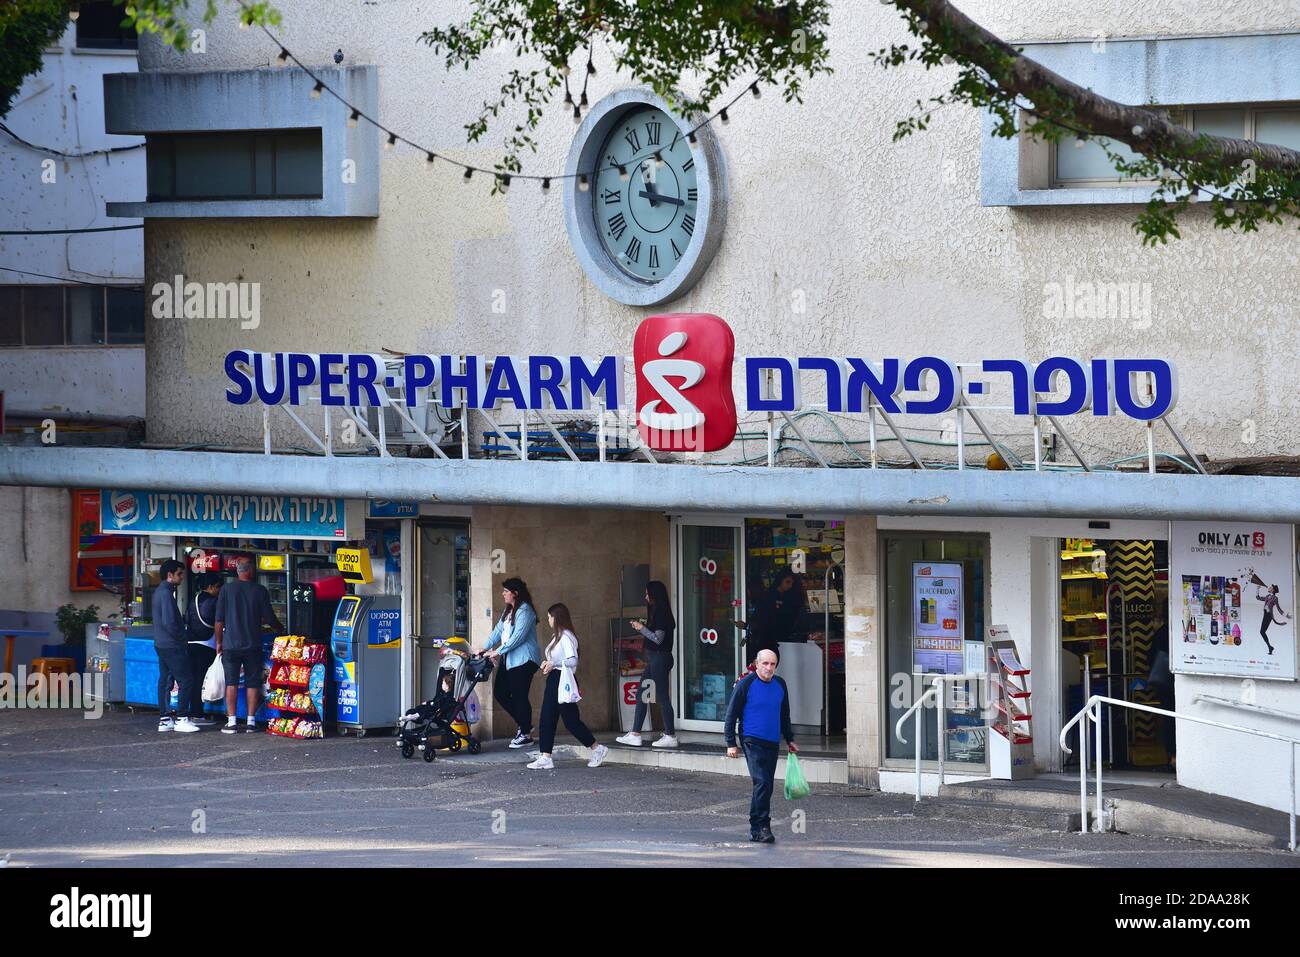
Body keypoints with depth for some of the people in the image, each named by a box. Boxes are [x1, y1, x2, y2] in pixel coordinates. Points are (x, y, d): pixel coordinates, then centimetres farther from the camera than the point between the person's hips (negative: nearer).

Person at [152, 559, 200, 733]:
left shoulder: (159, 592, 15)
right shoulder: (166, 593, -17)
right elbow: (169, 622, -23)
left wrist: (180, 638, 17)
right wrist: (181, 639, -10)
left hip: (161, 645, 10)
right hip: (172, 646, -10)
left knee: (165, 681, 11)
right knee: (184, 680, -7)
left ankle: (164, 719, 12)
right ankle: (182, 719, -7)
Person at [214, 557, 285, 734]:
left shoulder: (227, 590, -3)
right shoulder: (260, 591, -3)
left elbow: (219, 620, -2)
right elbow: (269, 618, 2)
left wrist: (219, 642, 9)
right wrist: (282, 631, 22)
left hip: (231, 644, 0)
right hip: (253, 645, 0)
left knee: (231, 683, 4)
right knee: (252, 683, 7)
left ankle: (231, 722, -1)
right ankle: (251, 722, 6)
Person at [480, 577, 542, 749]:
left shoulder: (525, 611, -14)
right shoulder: (508, 611, 17)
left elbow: (518, 636, -20)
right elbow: (498, 631, 15)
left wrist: (498, 652, -19)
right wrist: (486, 648, 3)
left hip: (523, 660, -10)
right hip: (509, 660, 10)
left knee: (519, 696, -6)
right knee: (500, 693, 8)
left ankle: (526, 734, 5)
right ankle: (524, 726, 21)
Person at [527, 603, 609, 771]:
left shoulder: (566, 637, -14)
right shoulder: (557, 636, 16)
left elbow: (573, 660, -24)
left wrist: (554, 664, -26)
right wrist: (548, 663, 6)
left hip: (563, 681, -10)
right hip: (553, 680, 10)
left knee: (571, 720, -3)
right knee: (547, 720, 4)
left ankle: (597, 749, 9)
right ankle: (545, 758, 3)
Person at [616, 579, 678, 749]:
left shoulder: (661, 614, -14)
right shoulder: (657, 613, 15)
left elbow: (658, 638, -19)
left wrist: (642, 628, -10)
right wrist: (641, 627, 10)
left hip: (660, 657, -10)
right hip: (653, 659, 10)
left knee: (662, 697, -6)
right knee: (641, 696, 9)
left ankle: (670, 736, -1)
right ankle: (635, 735, 11)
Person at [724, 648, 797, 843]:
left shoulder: (780, 685, 10)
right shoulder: (745, 684, -6)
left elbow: (784, 715, 25)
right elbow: (731, 714, -2)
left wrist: (789, 739, 26)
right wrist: (731, 743, -6)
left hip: (773, 743, 6)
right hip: (752, 741, -6)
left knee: (766, 786, 7)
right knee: (762, 783, -16)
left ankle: (756, 827, 15)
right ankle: (761, 827, -15)